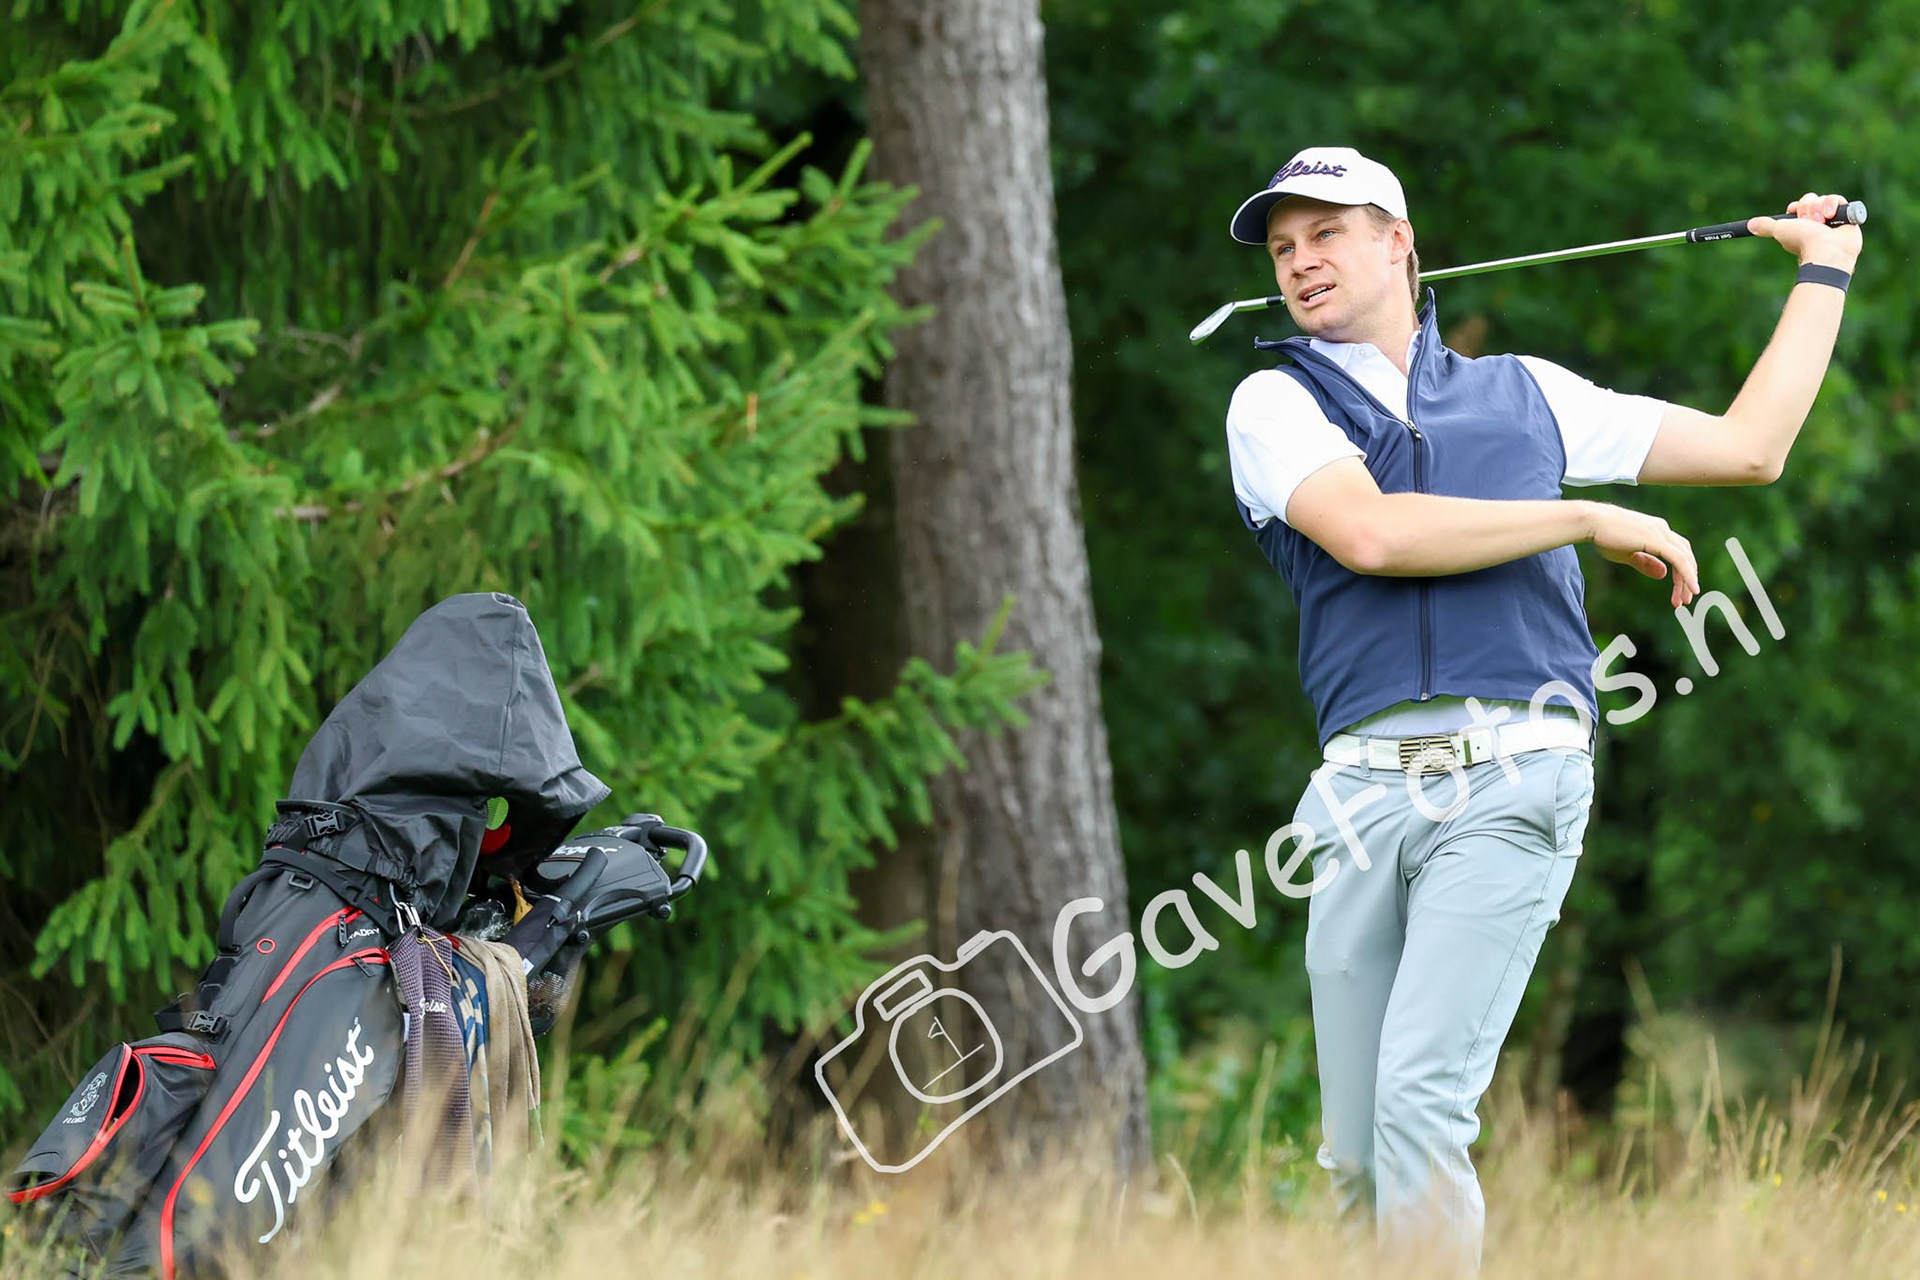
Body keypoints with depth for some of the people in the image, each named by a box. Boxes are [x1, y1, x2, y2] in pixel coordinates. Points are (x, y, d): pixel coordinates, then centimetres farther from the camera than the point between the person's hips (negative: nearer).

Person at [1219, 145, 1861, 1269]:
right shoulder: (1276, 405, 16)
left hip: (1512, 774, -1)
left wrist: (1825, 273, 36)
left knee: (1420, 1104, -19)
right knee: (1356, 1157, -1)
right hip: (1364, 787, 1)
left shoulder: (1526, 393, 22)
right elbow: (1369, 535, -4)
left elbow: (1748, 448, 28)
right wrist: (1591, 520, -1)